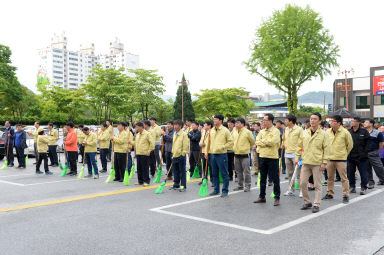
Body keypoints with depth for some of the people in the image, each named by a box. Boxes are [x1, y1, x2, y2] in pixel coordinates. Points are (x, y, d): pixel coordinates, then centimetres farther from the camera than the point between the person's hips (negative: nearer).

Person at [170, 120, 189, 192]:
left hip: (181, 156, -7)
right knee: (175, 171, 14)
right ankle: (176, 184, 25)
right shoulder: (175, 134, 14)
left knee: (182, 171, -1)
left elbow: (185, 145, -12)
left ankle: (183, 186, 5)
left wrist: (183, 154, -15)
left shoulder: (184, 134, -10)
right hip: (175, 155, 7)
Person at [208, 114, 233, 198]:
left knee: (224, 174, 0)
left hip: (221, 155, -6)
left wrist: (222, 147, -14)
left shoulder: (225, 130, -6)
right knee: (214, 174, 12)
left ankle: (225, 191, 8)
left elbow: (231, 142, -5)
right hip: (212, 155, 6)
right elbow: (209, 142, 17)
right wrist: (207, 152, 10)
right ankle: (216, 190, 23)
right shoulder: (212, 130, 11)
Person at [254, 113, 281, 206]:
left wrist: (262, 141, -6)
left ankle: (277, 198, 10)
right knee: (262, 178, 13)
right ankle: (262, 197, 24)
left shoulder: (276, 131, -7)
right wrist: (267, 143, -11)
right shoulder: (262, 131, 11)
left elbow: (272, 142, -20)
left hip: (272, 157, -6)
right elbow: (257, 142, 1)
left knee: (275, 179, 1)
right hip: (262, 157, 6)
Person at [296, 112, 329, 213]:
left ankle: (316, 204, 13)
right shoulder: (304, 133, 8)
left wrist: (324, 162, -9)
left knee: (317, 185, 3)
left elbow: (326, 149, -4)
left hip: (317, 163, -4)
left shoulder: (323, 134, -3)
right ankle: (307, 202, 21)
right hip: (305, 162, 4)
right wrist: (297, 157, 10)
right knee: (302, 183, 4)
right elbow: (300, 146, 15)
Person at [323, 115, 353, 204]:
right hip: (330, 158, 4)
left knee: (343, 178, 0)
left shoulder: (345, 132, -8)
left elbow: (350, 145, 4)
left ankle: (346, 195, 8)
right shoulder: (328, 132, 3)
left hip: (341, 159, -4)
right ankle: (330, 193, 24)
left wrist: (345, 153, 9)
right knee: (330, 177, 12)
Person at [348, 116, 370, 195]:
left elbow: (368, 143, 0)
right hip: (350, 157, 3)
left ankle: (363, 188, 13)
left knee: (363, 174, 3)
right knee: (350, 173, 8)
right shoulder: (348, 132, 6)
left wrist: (364, 153, -7)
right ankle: (352, 187, 20)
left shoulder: (364, 132, -1)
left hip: (361, 157, -3)